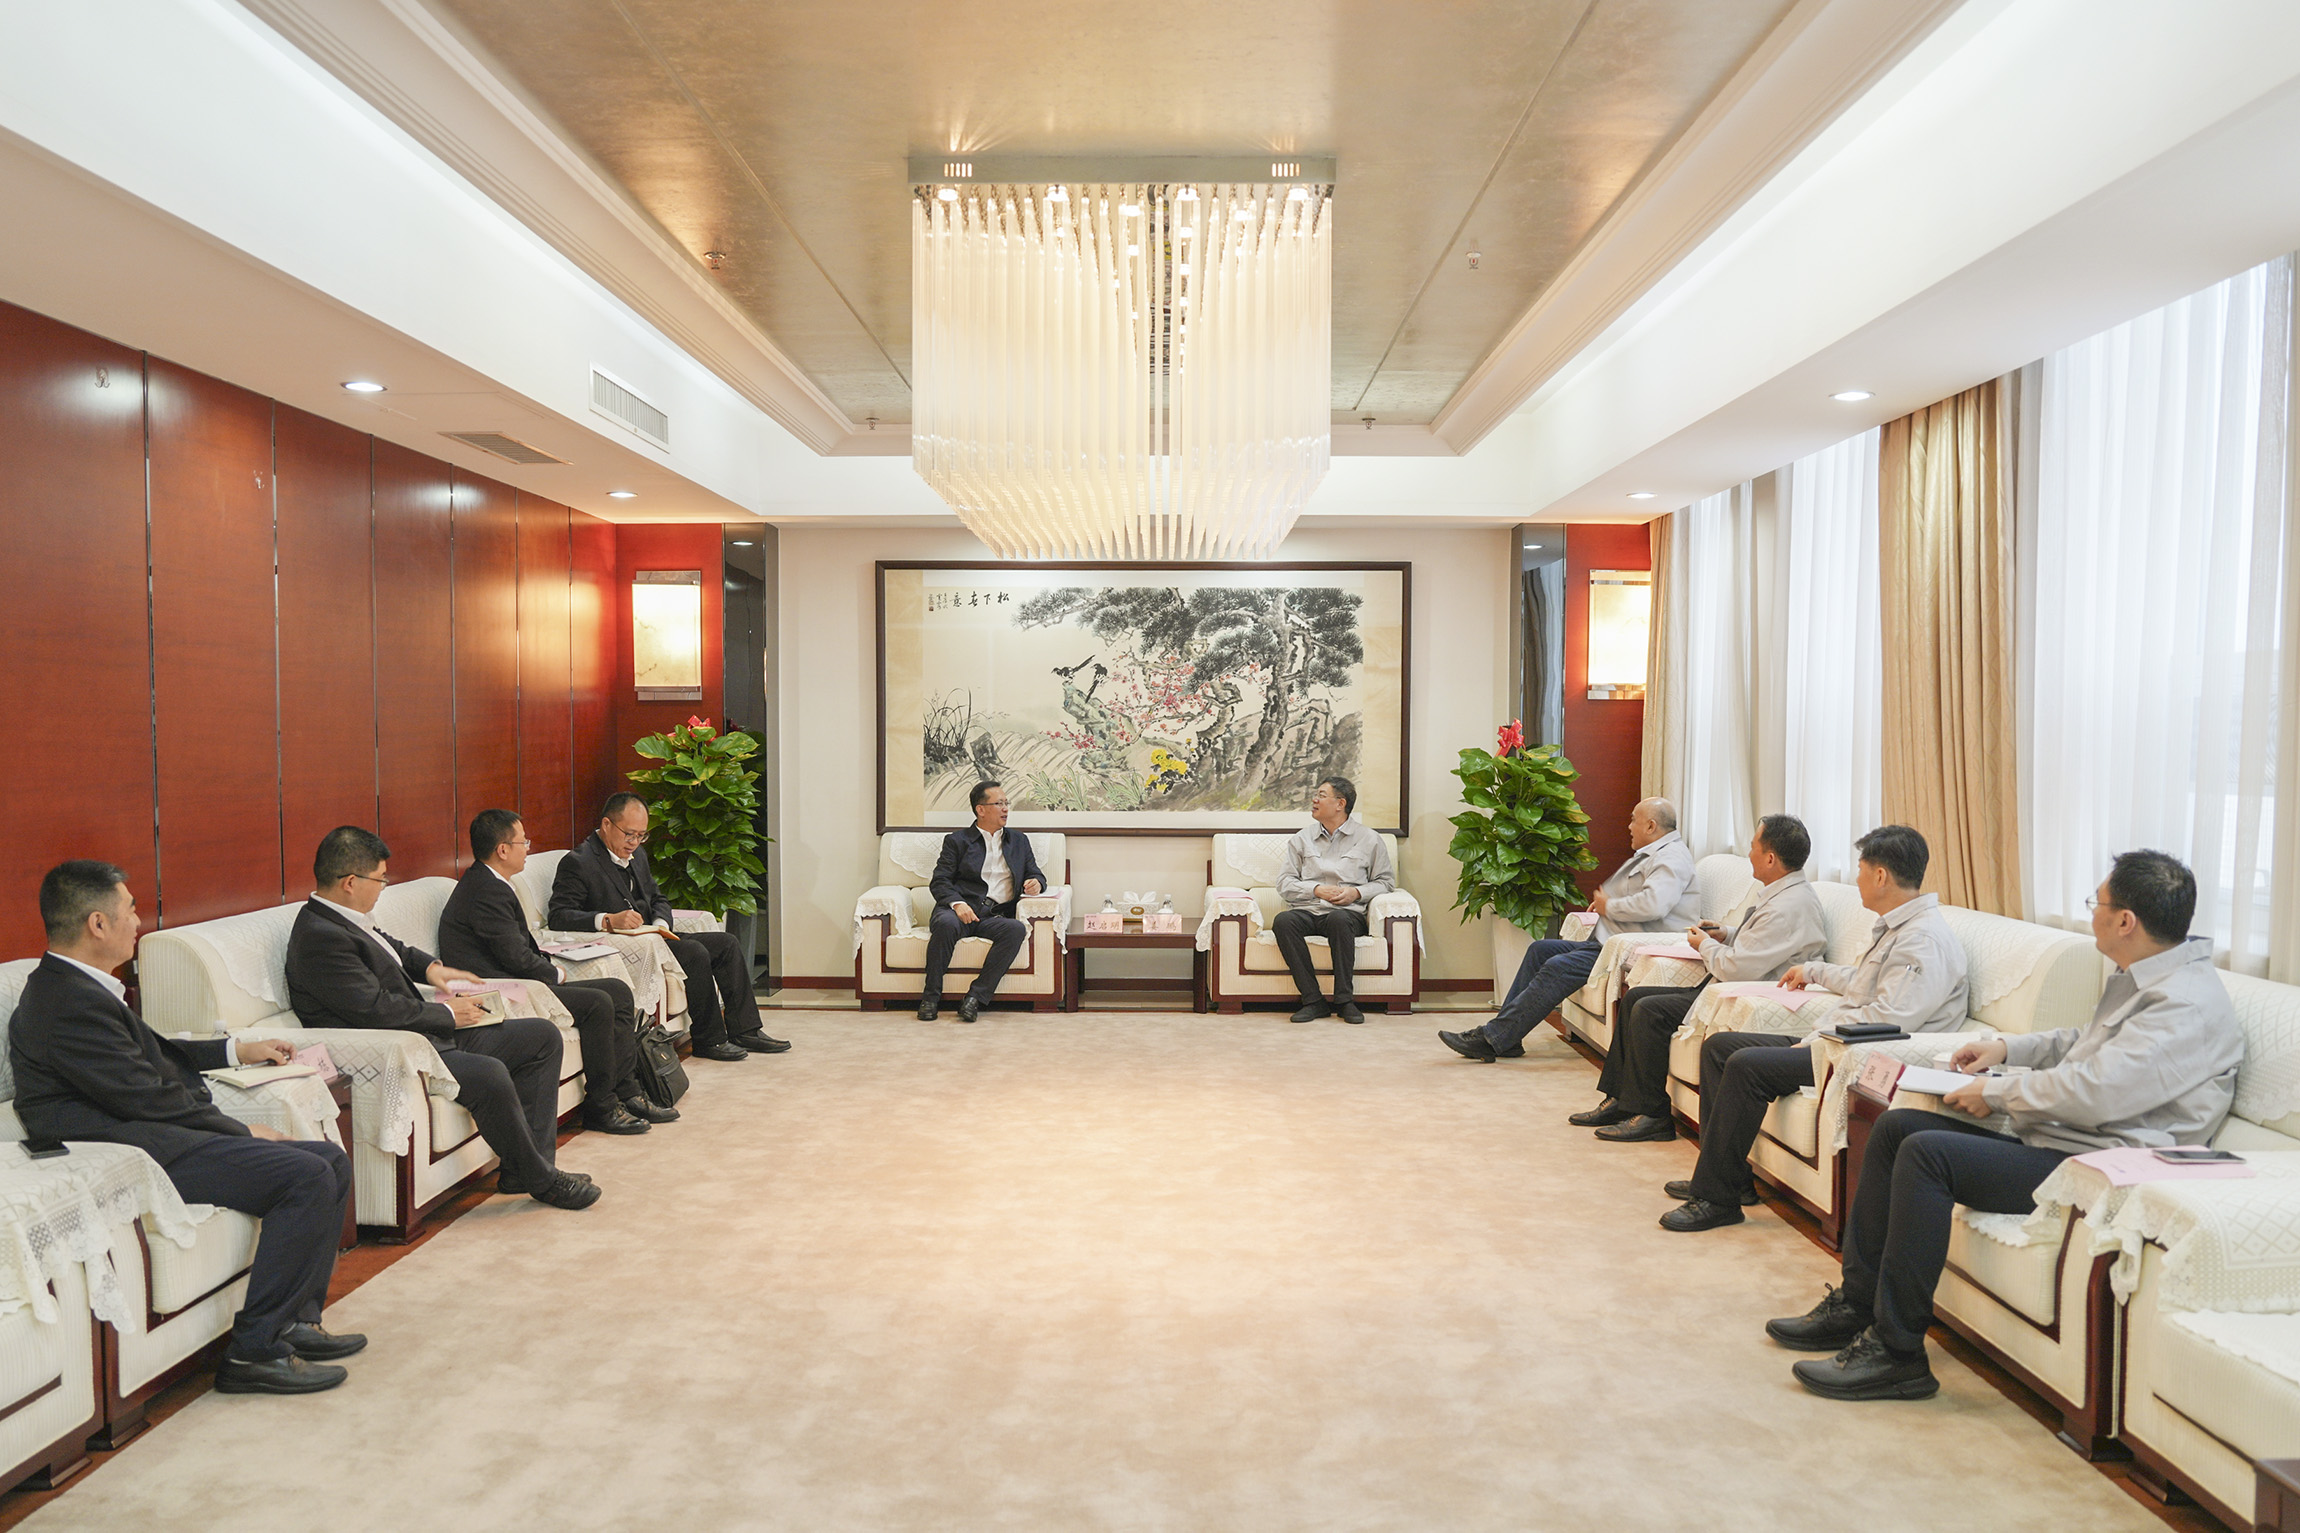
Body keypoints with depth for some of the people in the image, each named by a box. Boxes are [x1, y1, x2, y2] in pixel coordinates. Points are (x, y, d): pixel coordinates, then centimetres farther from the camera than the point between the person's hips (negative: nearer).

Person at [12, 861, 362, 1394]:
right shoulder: (67, 1003, -18)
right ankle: (254, 1350, -15)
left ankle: (295, 1321, 7)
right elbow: (147, 1096, -18)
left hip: (153, 1134, 11)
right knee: (306, 1177, -23)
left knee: (331, 1163, 4)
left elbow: (151, 1052, 29)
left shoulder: (76, 987, 15)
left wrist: (238, 1049, 30)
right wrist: (243, 1131, -9)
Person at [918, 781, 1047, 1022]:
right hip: (961, 909, -2)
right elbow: (939, 881, 4)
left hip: (996, 916, 2)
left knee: (1017, 929, -32)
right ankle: (931, 998, -24)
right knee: (946, 924, -37)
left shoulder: (1019, 841, 25)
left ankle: (976, 997, -30)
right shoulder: (957, 841, 14)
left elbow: (1036, 874, 24)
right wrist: (956, 903, -17)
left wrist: (1036, 883, -3)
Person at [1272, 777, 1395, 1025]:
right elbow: (1285, 883, 11)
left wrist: (1356, 892, -7)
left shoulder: (1369, 840, 13)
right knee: (1283, 921, -33)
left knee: (1338, 919, -39)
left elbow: (1385, 881, 12)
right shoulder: (1301, 838, 18)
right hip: (1307, 910, 2)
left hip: (1348, 912, -2)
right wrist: (1317, 890, -6)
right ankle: (1312, 1000, -29)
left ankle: (1345, 999, -29)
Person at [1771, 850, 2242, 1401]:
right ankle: (1858, 1303, 6)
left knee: (1927, 1152, -26)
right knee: (1895, 1126, 3)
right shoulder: (2139, 978, 14)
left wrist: (1995, 1093, -13)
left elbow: (2093, 1091, -27)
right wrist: (2008, 1048, 17)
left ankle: (1897, 1353, -19)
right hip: (2057, 1138, 11)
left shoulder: (2189, 1003, -19)